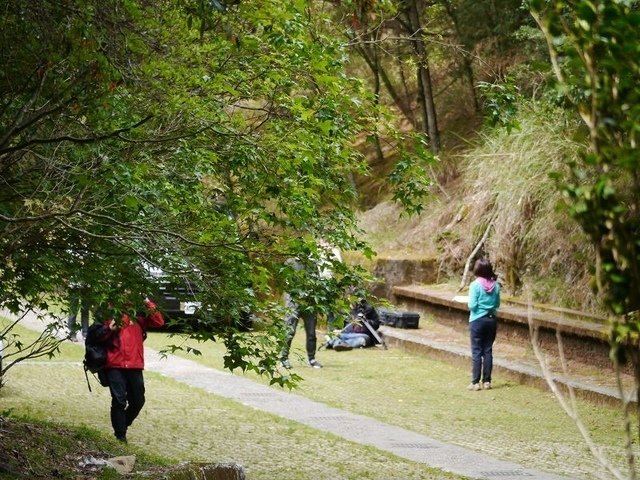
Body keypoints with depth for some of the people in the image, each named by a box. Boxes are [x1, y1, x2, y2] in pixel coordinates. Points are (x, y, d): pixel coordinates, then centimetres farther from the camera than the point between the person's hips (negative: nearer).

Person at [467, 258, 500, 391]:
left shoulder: (475, 285, -13)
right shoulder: (495, 285, -1)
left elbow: (472, 305, -15)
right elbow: (497, 304, 7)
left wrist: (471, 306, 6)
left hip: (477, 320, -4)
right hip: (491, 320, 4)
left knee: (476, 352, 0)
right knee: (488, 351, 9)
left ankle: (475, 382, 0)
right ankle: (487, 381, 12)